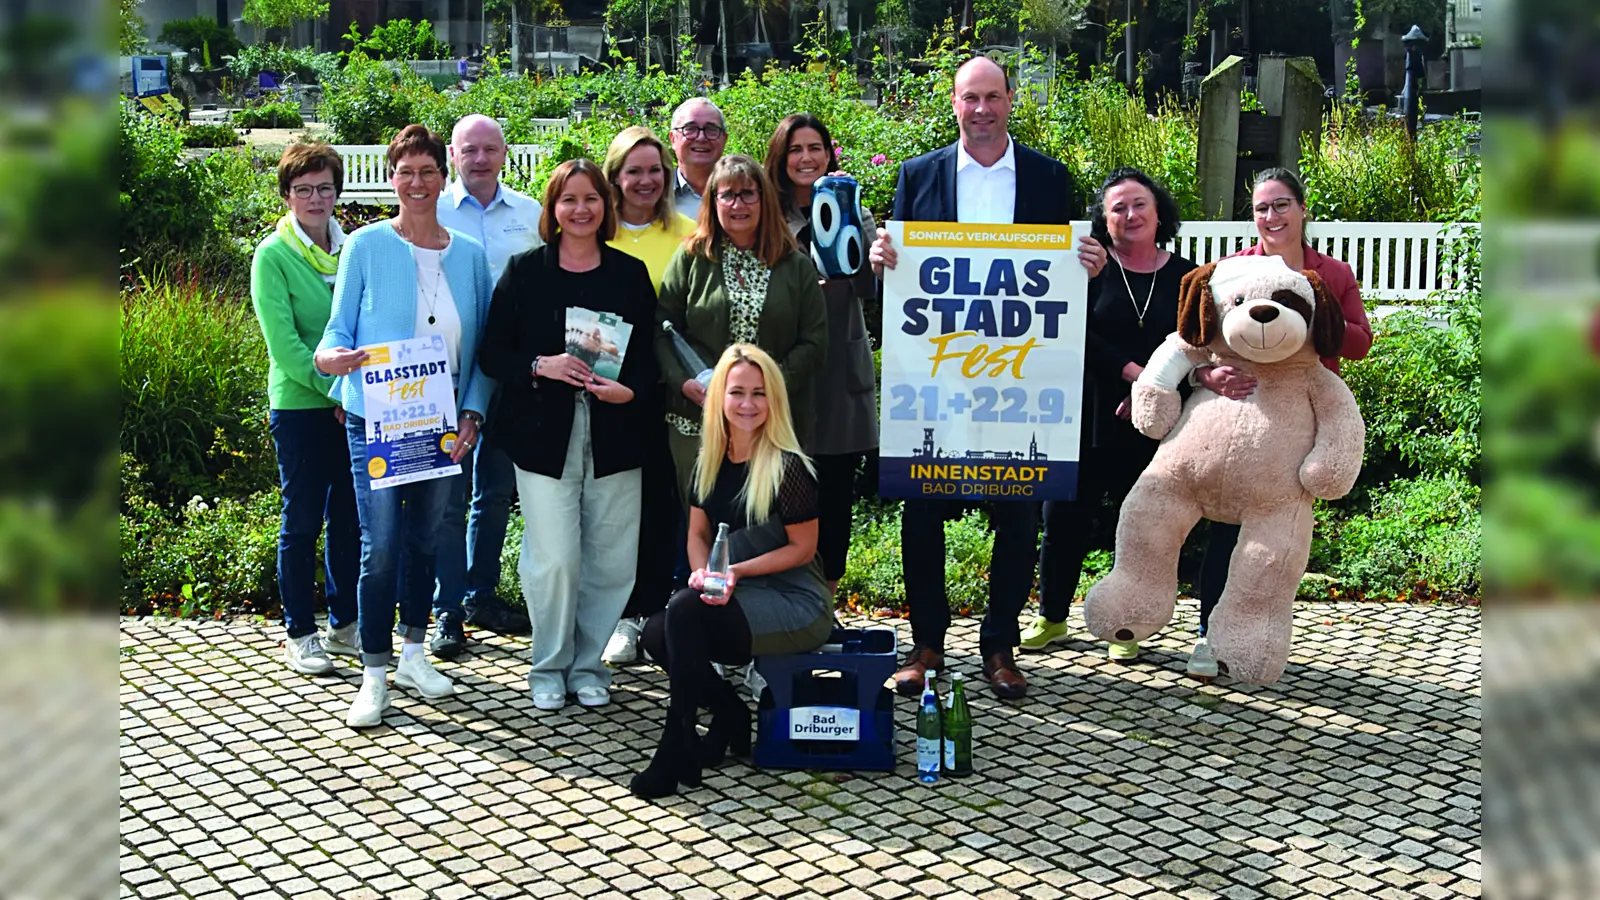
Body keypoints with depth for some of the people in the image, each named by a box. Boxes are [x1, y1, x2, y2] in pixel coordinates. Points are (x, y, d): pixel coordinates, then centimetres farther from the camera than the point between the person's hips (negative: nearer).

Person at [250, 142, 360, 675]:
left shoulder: (353, 247, 8)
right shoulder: (273, 255, -6)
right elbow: (284, 343, -12)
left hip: (354, 406, 5)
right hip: (299, 406, -4)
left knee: (350, 516, 11)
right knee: (302, 520, 3)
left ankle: (344, 623, 24)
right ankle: (299, 634, 14)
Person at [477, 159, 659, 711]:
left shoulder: (631, 274, 9)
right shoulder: (524, 271, 4)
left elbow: (648, 356, 8)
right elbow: (493, 355, 2)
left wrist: (631, 392, -12)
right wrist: (539, 366, -15)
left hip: (613, 435, 2)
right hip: (544, 437, -2)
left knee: (611, 561, 3)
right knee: (554, 559, -6)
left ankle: (587, 664, 20)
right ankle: (549, 667, 12)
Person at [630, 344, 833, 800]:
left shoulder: (787, 467, -14)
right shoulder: (709, 462, 6)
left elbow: (802, 548, -11)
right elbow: (698, 534, 11)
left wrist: (737, 571, -20)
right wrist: (702, 572, -10)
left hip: (793, 605, -7)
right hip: (734, 596, 7)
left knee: (686, 610, -28)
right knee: (656, 635, -17)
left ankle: (676, 753, -20)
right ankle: (730, 716, 6)